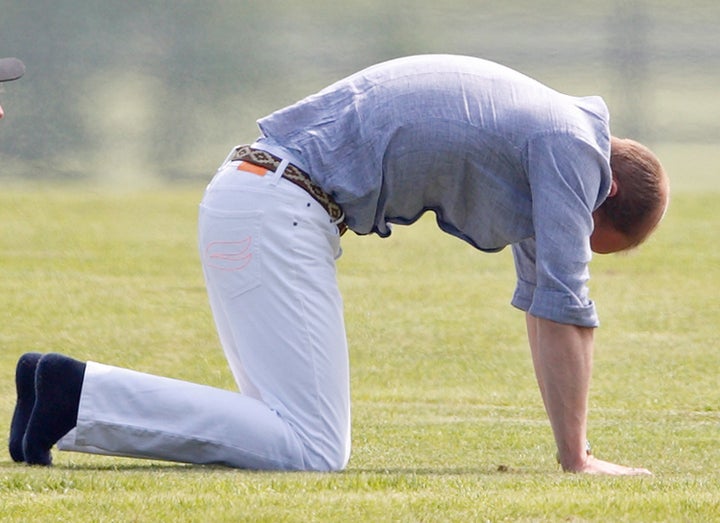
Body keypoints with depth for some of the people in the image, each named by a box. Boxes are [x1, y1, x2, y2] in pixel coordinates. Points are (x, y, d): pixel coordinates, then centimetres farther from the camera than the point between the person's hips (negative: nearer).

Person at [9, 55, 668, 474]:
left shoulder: (542, 132, 22)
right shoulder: (572, 146, -6)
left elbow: (543, 302, 27)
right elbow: (562, 309, -9)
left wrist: (572, 450, 25)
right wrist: (575, 459, -5)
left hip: (249, 199, 10)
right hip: (278, 211, -10)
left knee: (309, 442, 9)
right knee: (312, 451, -15)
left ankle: (76, 396, 5)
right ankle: (83, 393, -16)